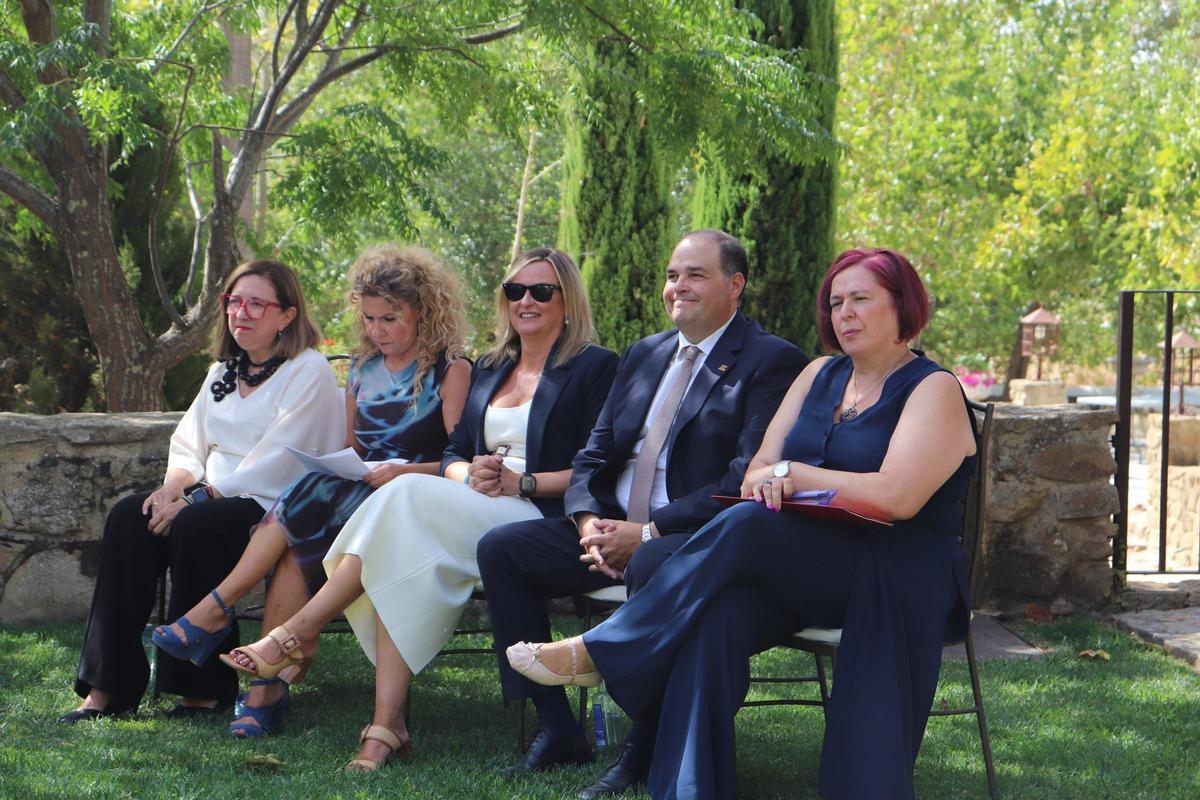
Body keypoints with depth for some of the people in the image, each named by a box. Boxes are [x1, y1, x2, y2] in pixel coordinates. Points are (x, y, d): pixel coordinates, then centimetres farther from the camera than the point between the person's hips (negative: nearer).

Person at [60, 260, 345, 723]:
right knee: (128, 517, -19)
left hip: (276, 507, -7)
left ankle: (205, 689, -22)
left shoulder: (309, 372, -5)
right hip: (214, 500, 7)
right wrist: (175, 484, -7)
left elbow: (275, 463, -15)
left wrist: (198, 498, -20)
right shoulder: (224, 372, 21)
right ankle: (108, 686, -23)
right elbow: (188, 445, 17)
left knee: (194, 526, -34)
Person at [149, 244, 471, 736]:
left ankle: (212, 613, -25)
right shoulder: (363, 371, 20)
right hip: (353, 499, 5)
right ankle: (267, 691, -34)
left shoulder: (450, 371, 0)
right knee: (295, 551, -29)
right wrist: (339, 469, 1)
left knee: (308, 501, -30)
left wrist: (406, 471, -22)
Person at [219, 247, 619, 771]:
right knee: (412, 567, -28)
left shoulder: (595, 368, 4)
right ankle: (387, 727, -32)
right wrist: (470, 475, -4)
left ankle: (298, 632, -22)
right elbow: (453, 453, 19)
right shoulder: (490, 370, 25)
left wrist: (521, 482, -14)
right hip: (473, 512, 6)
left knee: (407, 499, -27)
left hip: (543, 521, -6)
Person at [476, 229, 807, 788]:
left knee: (651, 567, -39)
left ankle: (644, 751, -24)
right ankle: (556, 730, -5)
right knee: (500, 548, -6)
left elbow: (746, 480, -16)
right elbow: (593, 454, 17)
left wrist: (646, 534, -20)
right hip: (616, 530, 8)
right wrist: (589, 521, -6)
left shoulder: (771, 360, -5)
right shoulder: (644, 354, 19)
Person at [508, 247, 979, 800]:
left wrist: (794, 474, -9)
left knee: (749, 525, -33)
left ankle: (601, 651, -25)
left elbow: (897, 497, -17)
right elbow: (760, 468, 14)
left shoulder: (933, 390, -2)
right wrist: (765, 480, -12)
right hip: (804, 563, 6)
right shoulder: (821, 375, 19)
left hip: (898, 580, -6)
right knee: (715, 619, -31)